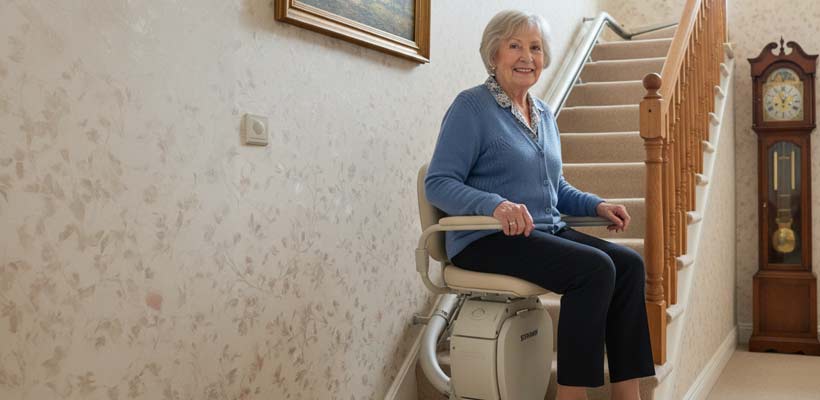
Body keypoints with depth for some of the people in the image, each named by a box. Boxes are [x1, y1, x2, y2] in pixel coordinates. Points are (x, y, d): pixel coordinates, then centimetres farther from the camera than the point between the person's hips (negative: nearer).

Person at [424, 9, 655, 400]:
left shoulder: (544, 114, 17)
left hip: (547, 232, 8)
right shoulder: (472, 106, -6)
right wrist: (495, 205, -30)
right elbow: (438, 184, -14)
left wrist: (597, 205, 7)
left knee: (628, 263, -13)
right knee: (594, 268, -26)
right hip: (486, 239, -7)